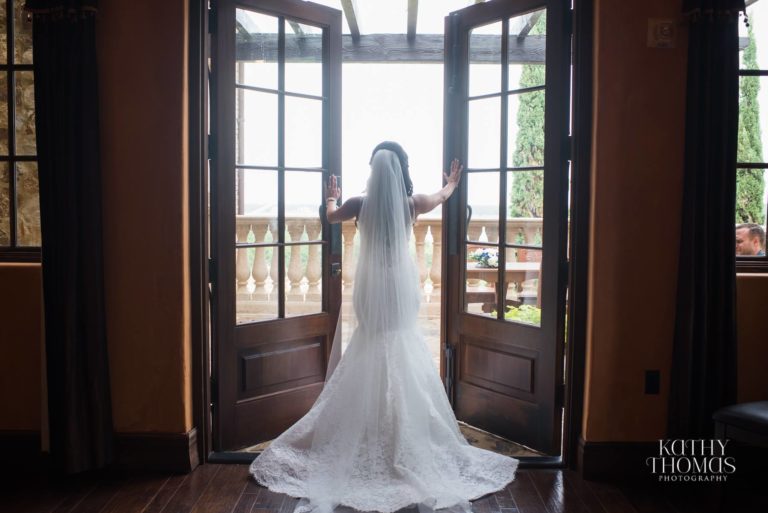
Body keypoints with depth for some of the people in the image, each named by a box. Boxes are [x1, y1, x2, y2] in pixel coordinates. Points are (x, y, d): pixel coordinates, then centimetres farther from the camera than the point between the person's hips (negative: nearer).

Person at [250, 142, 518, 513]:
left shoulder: (360, 204, -5)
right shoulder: (411, 203, -4)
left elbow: (331, 217, 18)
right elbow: (440, 197, 20)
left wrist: (332, 197, 42)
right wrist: (452, 184, 44)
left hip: (370, 287, 1)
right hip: (400, 285, 0)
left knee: (368, 357, 10)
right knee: (403, 360, 5)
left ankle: (361, 442, 17)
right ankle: (409, 444, 9)